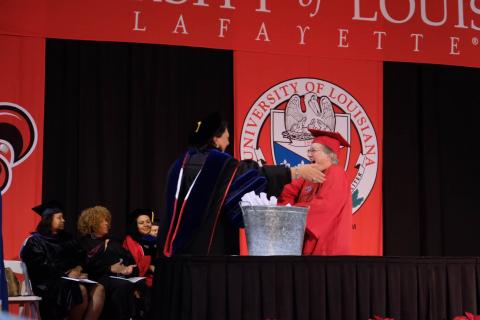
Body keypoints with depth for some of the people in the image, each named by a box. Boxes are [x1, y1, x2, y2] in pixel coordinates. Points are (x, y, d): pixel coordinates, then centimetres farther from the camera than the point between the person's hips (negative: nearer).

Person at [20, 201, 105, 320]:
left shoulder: (66, 238, 21)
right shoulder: (36, 241, 2)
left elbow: (80, 258, 15)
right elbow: (41, 267, -11)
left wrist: (78, 269, -7)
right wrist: (67, 273, -16)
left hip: (71, 278, 6)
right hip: (49, 283, -6)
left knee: (98, 289, -23)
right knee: (80, 290, -34)